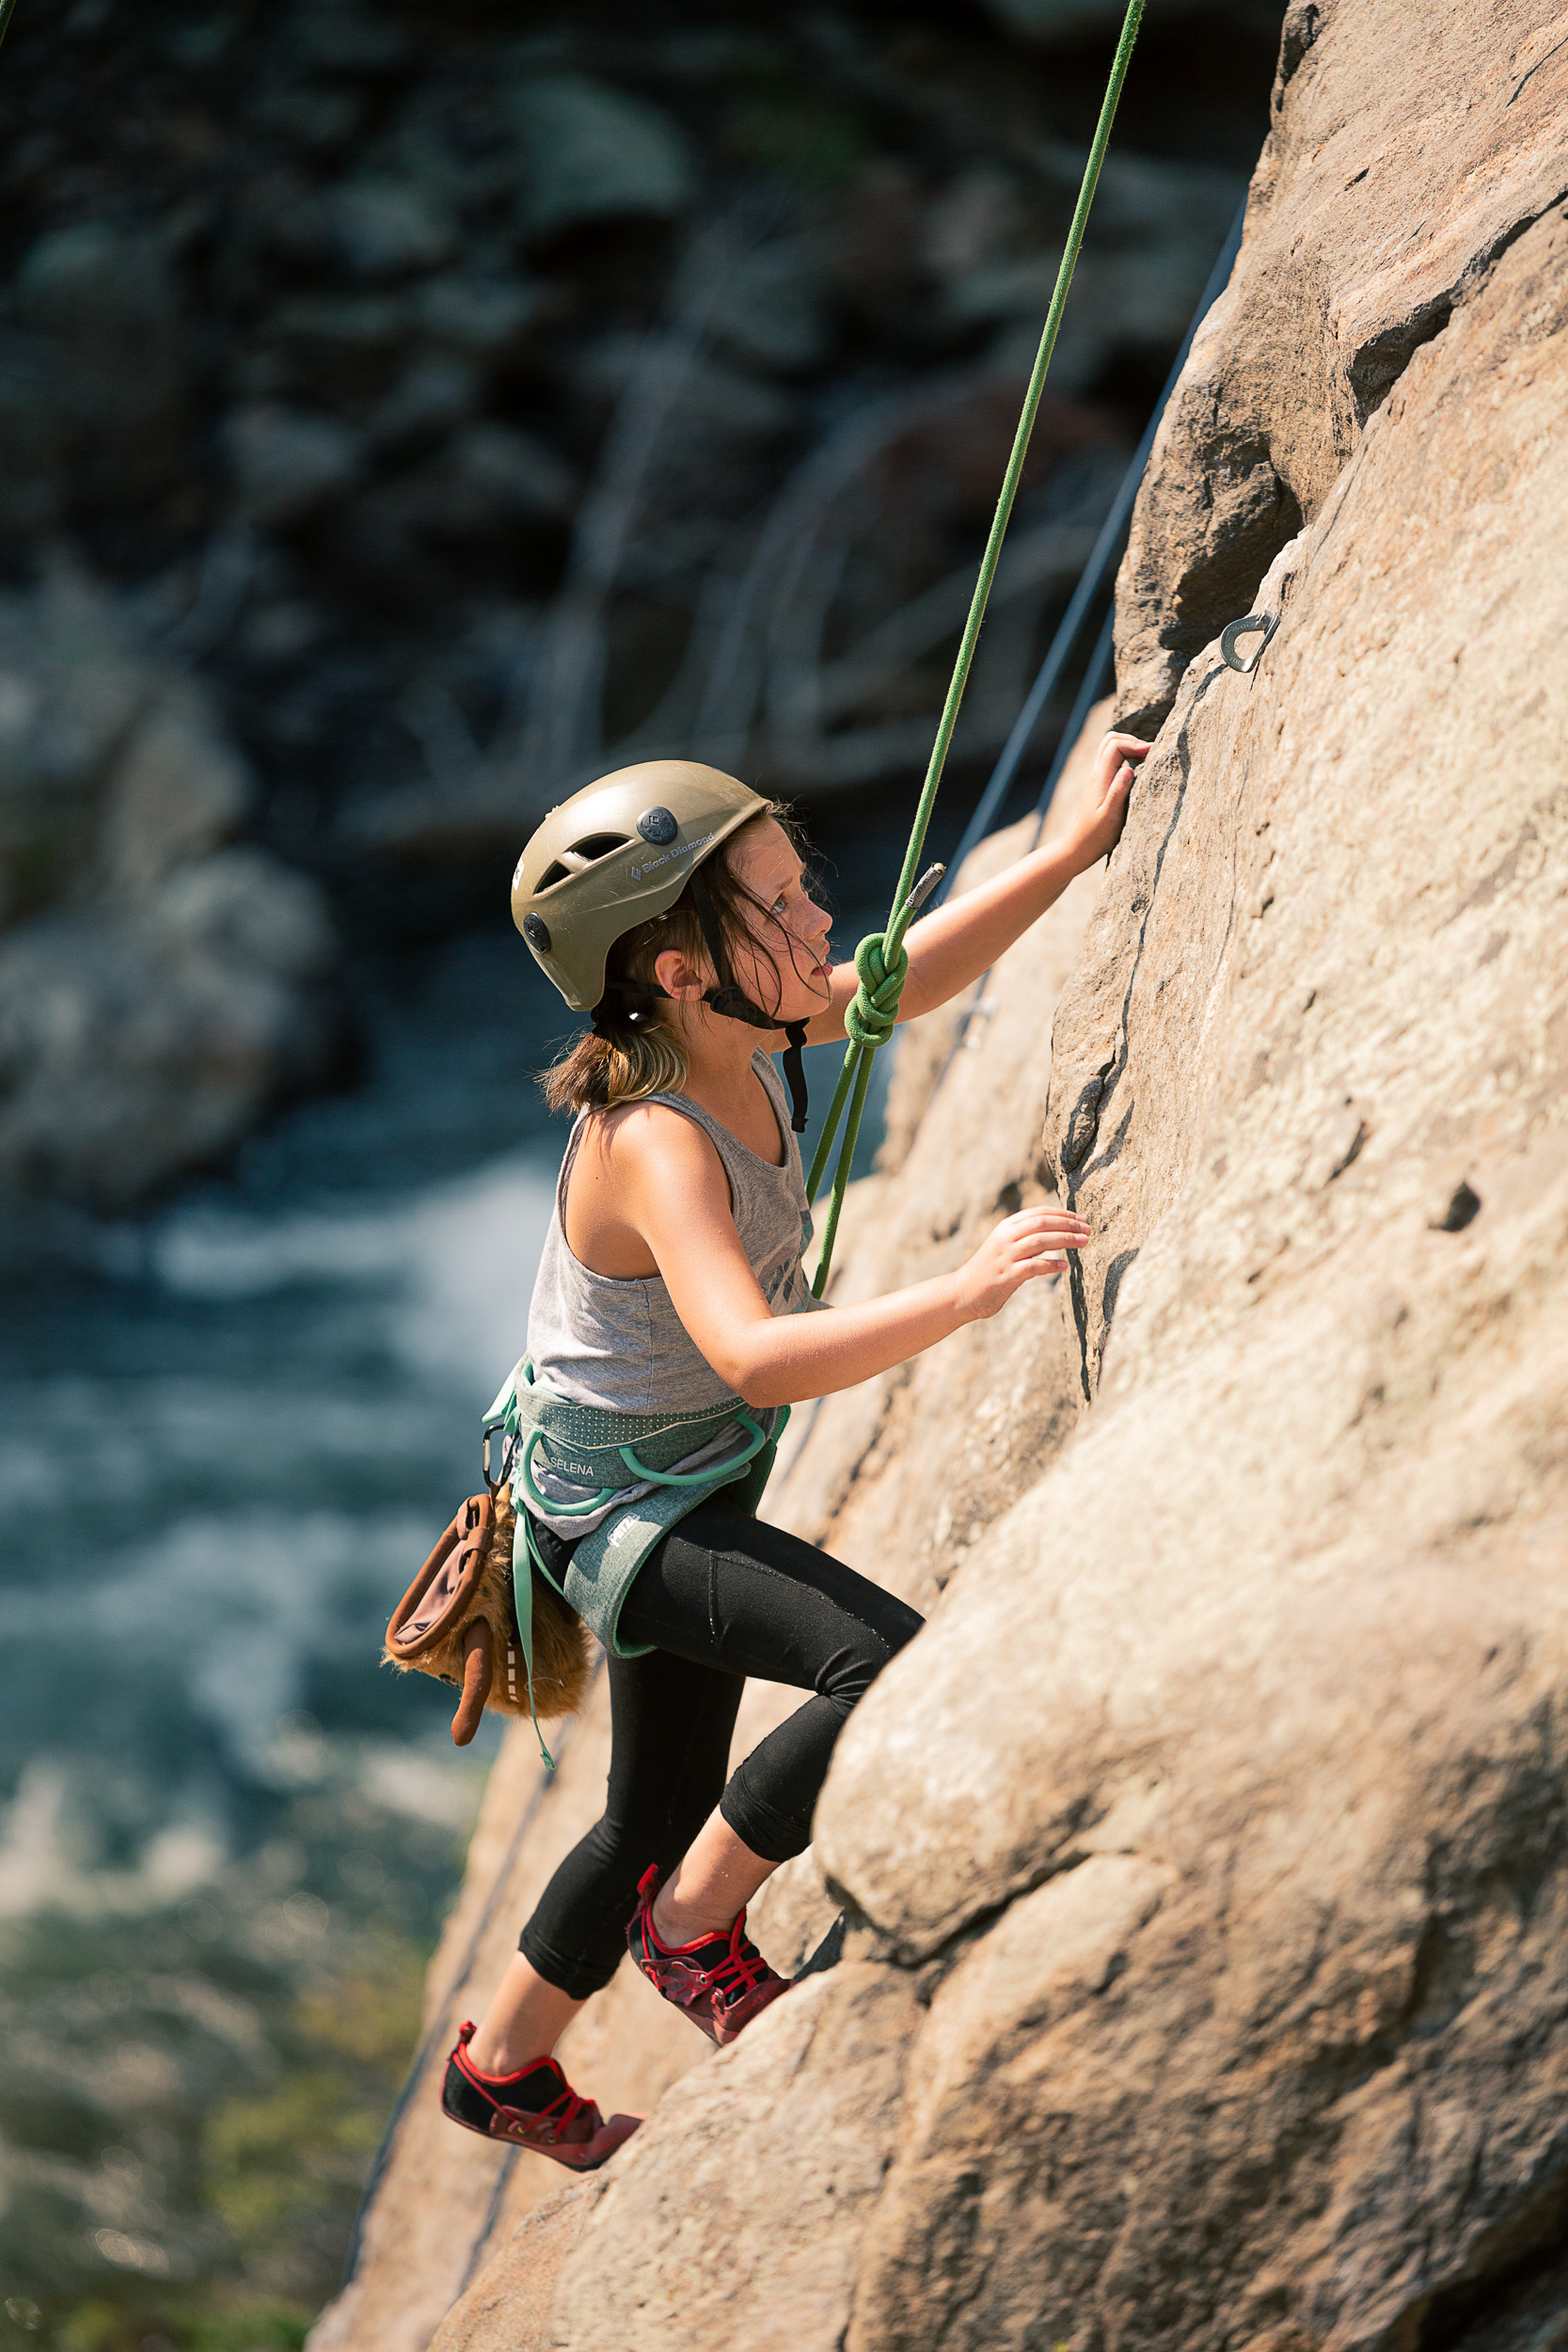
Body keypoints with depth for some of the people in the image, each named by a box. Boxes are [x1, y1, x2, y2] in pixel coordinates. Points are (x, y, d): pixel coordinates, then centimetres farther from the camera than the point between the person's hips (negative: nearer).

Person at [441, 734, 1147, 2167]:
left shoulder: (746, 1042, -9)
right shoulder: (653, 1144, -34)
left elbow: (915, 972, 8)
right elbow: (754, 1357, -49)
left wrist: (1078, 849, -1)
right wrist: (964, 1294, -57)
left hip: (697, 1490, 9)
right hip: (625, 1513, -9)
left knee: (662, 1814, 23)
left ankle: (504, 2067, 44)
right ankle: (698, 1929, -4)